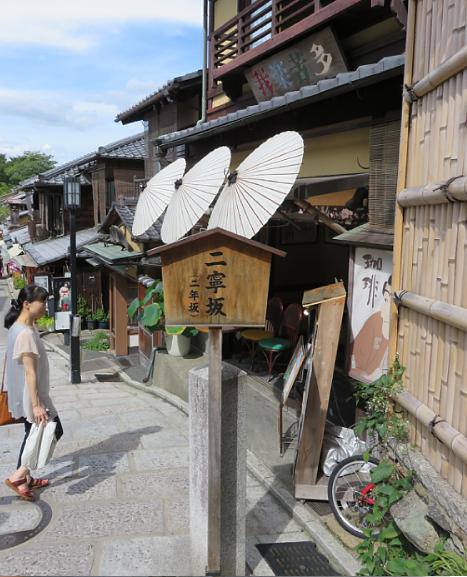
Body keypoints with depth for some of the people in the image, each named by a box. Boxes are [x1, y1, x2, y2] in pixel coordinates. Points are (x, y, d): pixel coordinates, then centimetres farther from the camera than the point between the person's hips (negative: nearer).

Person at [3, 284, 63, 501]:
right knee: (54, 431, -2)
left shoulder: (20, 327, 7)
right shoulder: (26, 333, -24)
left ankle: (25, 478, 30)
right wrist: (36, 405, -24)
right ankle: (18, 476, 0)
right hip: (30, 396, -10)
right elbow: (30, 372, -25)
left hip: (24, 395, 10)